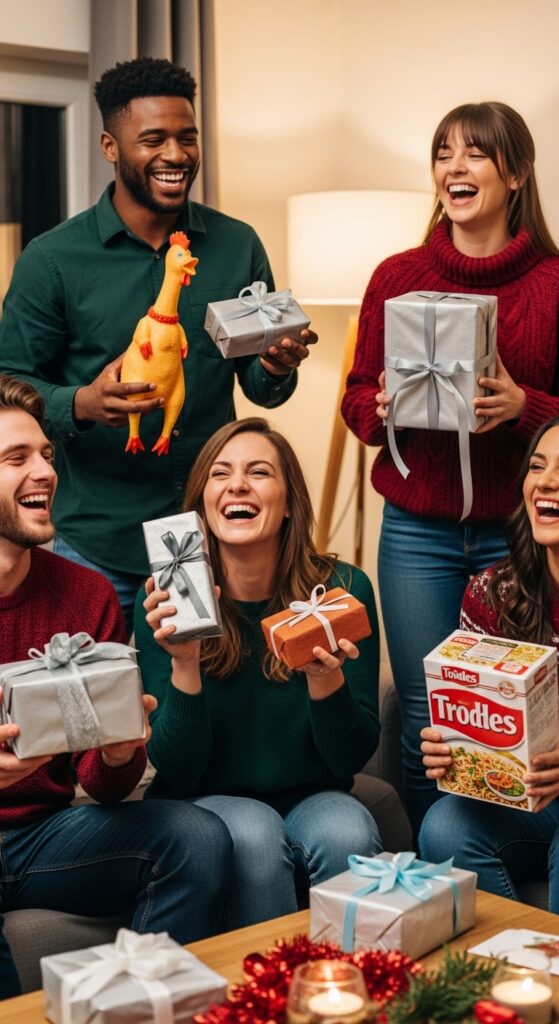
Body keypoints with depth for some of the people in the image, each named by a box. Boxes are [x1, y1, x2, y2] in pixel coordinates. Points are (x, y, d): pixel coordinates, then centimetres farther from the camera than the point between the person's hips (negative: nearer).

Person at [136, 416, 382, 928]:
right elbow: (177, 771, -10)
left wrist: (325, 678, -26)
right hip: (209, 805, -1)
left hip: (316, 798, 1)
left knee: (348, 836, -30)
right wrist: (183, 663, -26)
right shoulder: (164, 602, -10)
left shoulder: (343, 588, -8)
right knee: (254, 836, -31)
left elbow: (353, 756, -6)